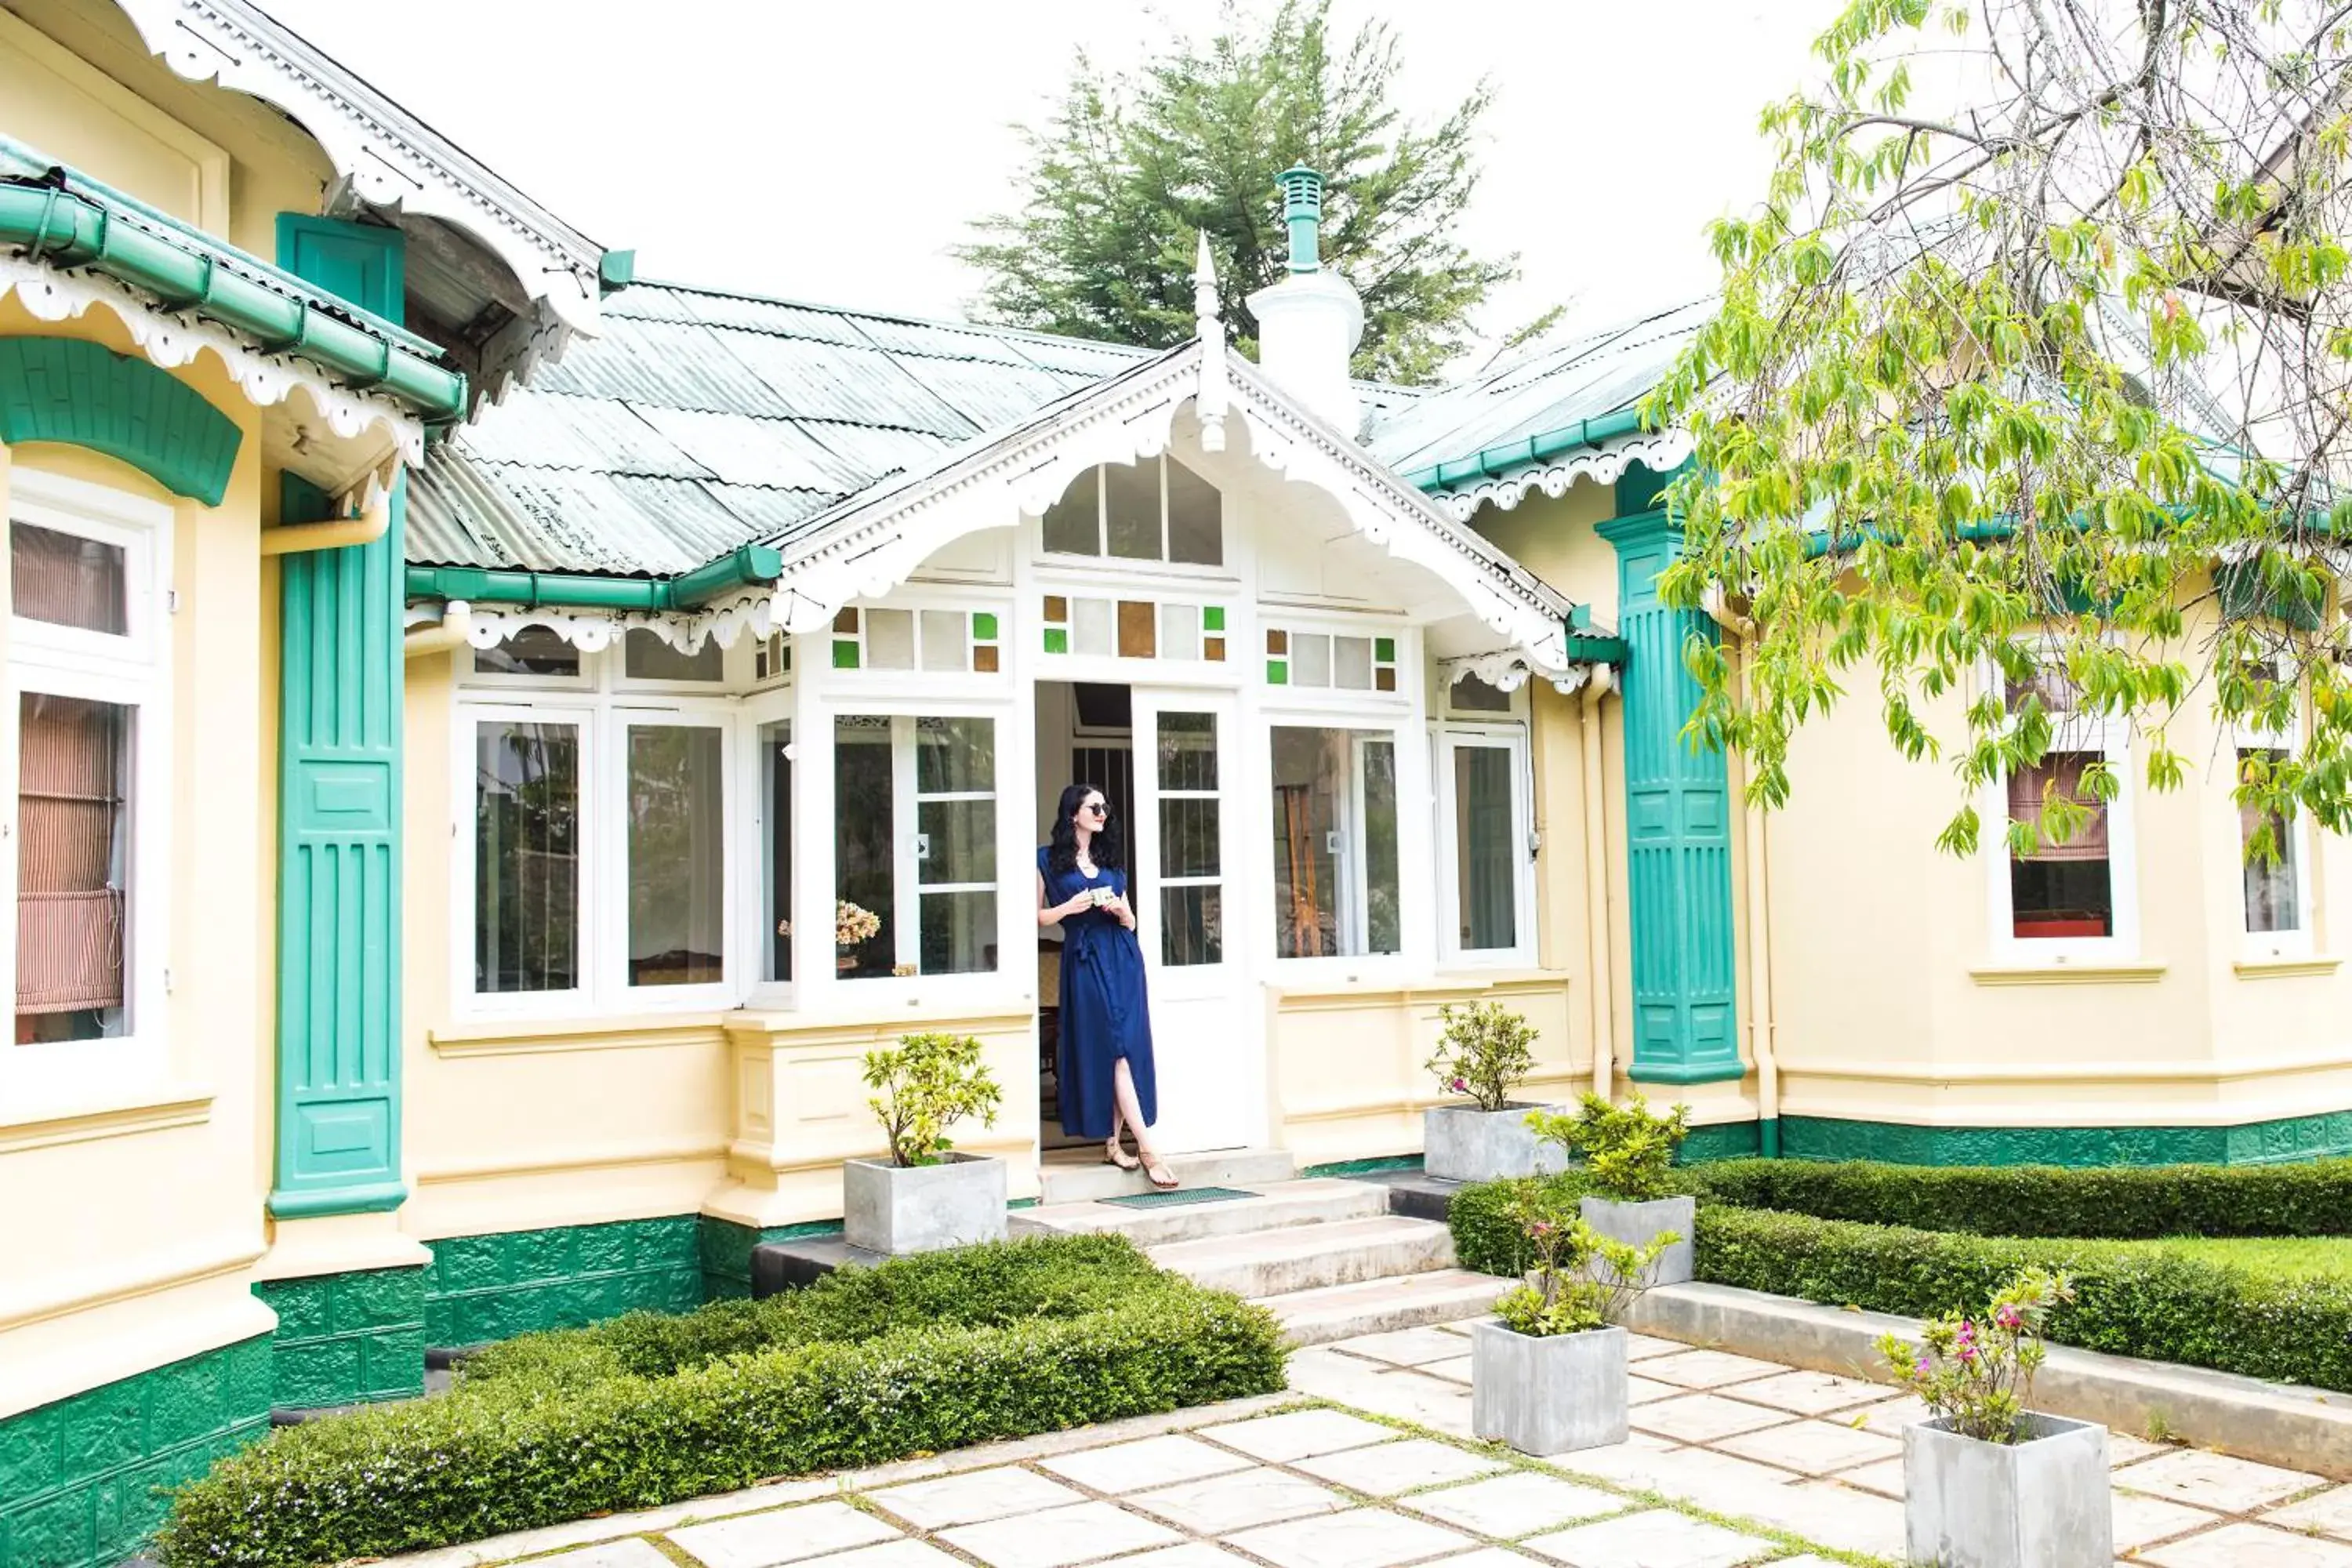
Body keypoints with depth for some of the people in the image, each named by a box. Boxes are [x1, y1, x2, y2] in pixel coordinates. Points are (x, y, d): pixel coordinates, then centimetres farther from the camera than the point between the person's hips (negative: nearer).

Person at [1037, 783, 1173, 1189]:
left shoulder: (1110, 861, 17)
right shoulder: (1048, 860, 4)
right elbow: (1038, 918, 3)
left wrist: (1120, 910, -1)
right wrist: (1069, 907, -13)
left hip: (1121, 959, 5)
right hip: (1084, 961, -5)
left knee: (1124, 1049, -1)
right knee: (1115, 1049, -10)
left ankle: (1113, 1144, 6)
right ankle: (1146, 1149, -13)